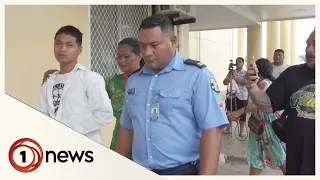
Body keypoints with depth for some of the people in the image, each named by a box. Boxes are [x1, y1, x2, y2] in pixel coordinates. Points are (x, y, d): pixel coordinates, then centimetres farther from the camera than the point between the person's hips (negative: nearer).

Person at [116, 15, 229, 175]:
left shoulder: (197, 75, -12)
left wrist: (205, 175, -21)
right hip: (140, 171, 5)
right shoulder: (133, 80, 7)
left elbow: (212, 130, -17)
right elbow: (127, 128, 13)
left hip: (184, 170, -5)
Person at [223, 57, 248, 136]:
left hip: (242, 96, -3)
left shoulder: (246, 73, -1)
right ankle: (228, 129, 23)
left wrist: (235, 78, -20)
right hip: (231, 95, 3)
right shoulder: (232, 72, 8)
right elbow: (225, 83, 3)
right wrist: (229, 79, -17)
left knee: (242, 114, 3)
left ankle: (241, 131, 14)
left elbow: (245, 82, -17)